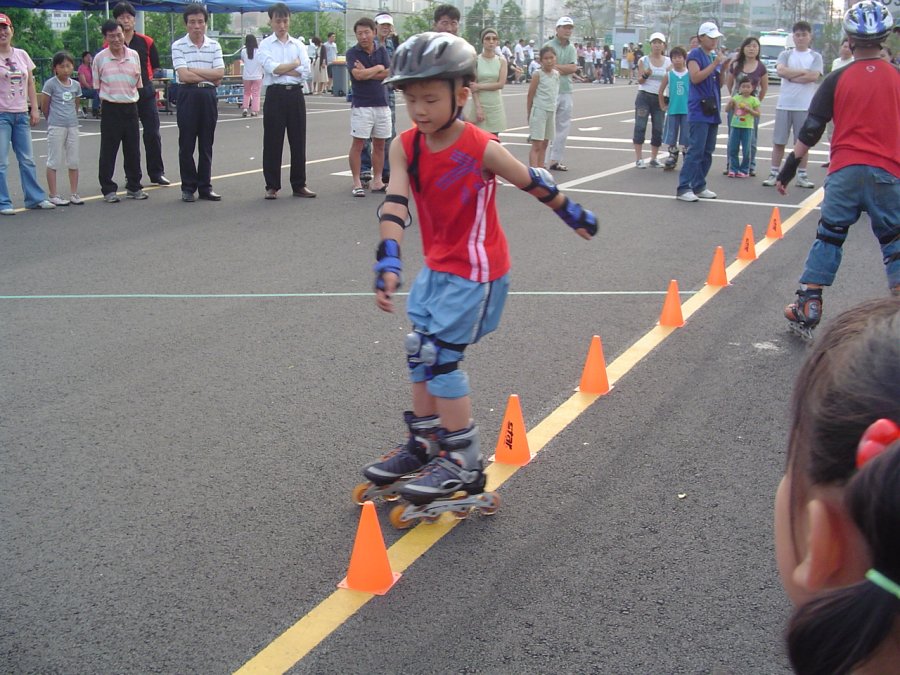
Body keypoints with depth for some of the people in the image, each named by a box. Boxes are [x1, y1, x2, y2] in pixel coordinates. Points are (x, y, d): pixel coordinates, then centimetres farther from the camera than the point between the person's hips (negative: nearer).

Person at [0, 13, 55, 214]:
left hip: (21, 114, 5)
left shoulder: (22, 54, 9)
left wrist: (34, 109, 7)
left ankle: (35, 198, 19)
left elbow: (30, 84, 12)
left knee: (27, 159, 11)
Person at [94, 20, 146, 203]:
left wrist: (132, 98, 10)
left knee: (133, 150, 8)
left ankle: (134, 187, 20)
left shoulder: (134, 55, 4)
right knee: (108, 151, 1)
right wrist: (107, 101, 3)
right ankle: (108, 190, 7)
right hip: (110, 109, -2)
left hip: (131, 107, 3)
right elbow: (97, 85, 6)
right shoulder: (100, 58, -2)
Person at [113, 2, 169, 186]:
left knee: (152, 134, 0)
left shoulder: (146, 42, 2)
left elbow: (154, 66, 13)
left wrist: (143, 79, 11)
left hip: (146, 92, 1)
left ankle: (157, 173, 10)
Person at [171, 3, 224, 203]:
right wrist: (210, 77, -6)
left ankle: (205, 187, 14)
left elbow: (220, 73, -4)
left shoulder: (214, 46, 7)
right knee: (187, 145, 2)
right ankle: (188, 188, 9)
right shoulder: (178, 46, -2)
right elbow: (184, 76, -12)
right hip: (188, 95, -3)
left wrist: (194, 69, -9)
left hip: (208, 95, 3)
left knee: (206, 145, 7)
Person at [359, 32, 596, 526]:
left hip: (475, 270, -6)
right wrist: (388, 262, -35)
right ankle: (424, 444, 29)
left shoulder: (481, 149, -21)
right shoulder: (405, 147, -9)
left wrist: (574, 215, 8)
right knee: (419, 351, 12)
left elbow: (533, 183, -7)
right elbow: (394, 204, -20)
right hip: (436, 266, 7)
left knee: (440, 356, -8)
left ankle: (463, 463, 4)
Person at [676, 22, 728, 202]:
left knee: (707, 151, 9)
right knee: (695, 150, -13)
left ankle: (699, 186, 16)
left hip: (713, 110, 8)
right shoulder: (695, 55, -4)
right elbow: (695, 77, -18)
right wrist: (715, 63, -17)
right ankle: (683, 188, -11)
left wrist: (723, 67, 0)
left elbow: (719, 84, 17)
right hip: (699, 111, -8)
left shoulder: (715, 56, 16)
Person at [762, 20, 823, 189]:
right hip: (784, 104, 1)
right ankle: (774, 173, 10)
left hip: (805, 106, -1)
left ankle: (802, 176, 12)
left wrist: (791, 76, -9)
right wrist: (803, 71, -9)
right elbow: (780, 71, -11)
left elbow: (814, 76, -11)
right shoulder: (786, 54, 8)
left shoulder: (815, 57, 5)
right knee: (778, 141, 3)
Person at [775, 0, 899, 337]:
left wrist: (790, 166, 5)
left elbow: (811, 129, -1)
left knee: (828, 237, 8)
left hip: (845, 171, 0)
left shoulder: (838, 79, 1)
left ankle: (807, 309, 5)